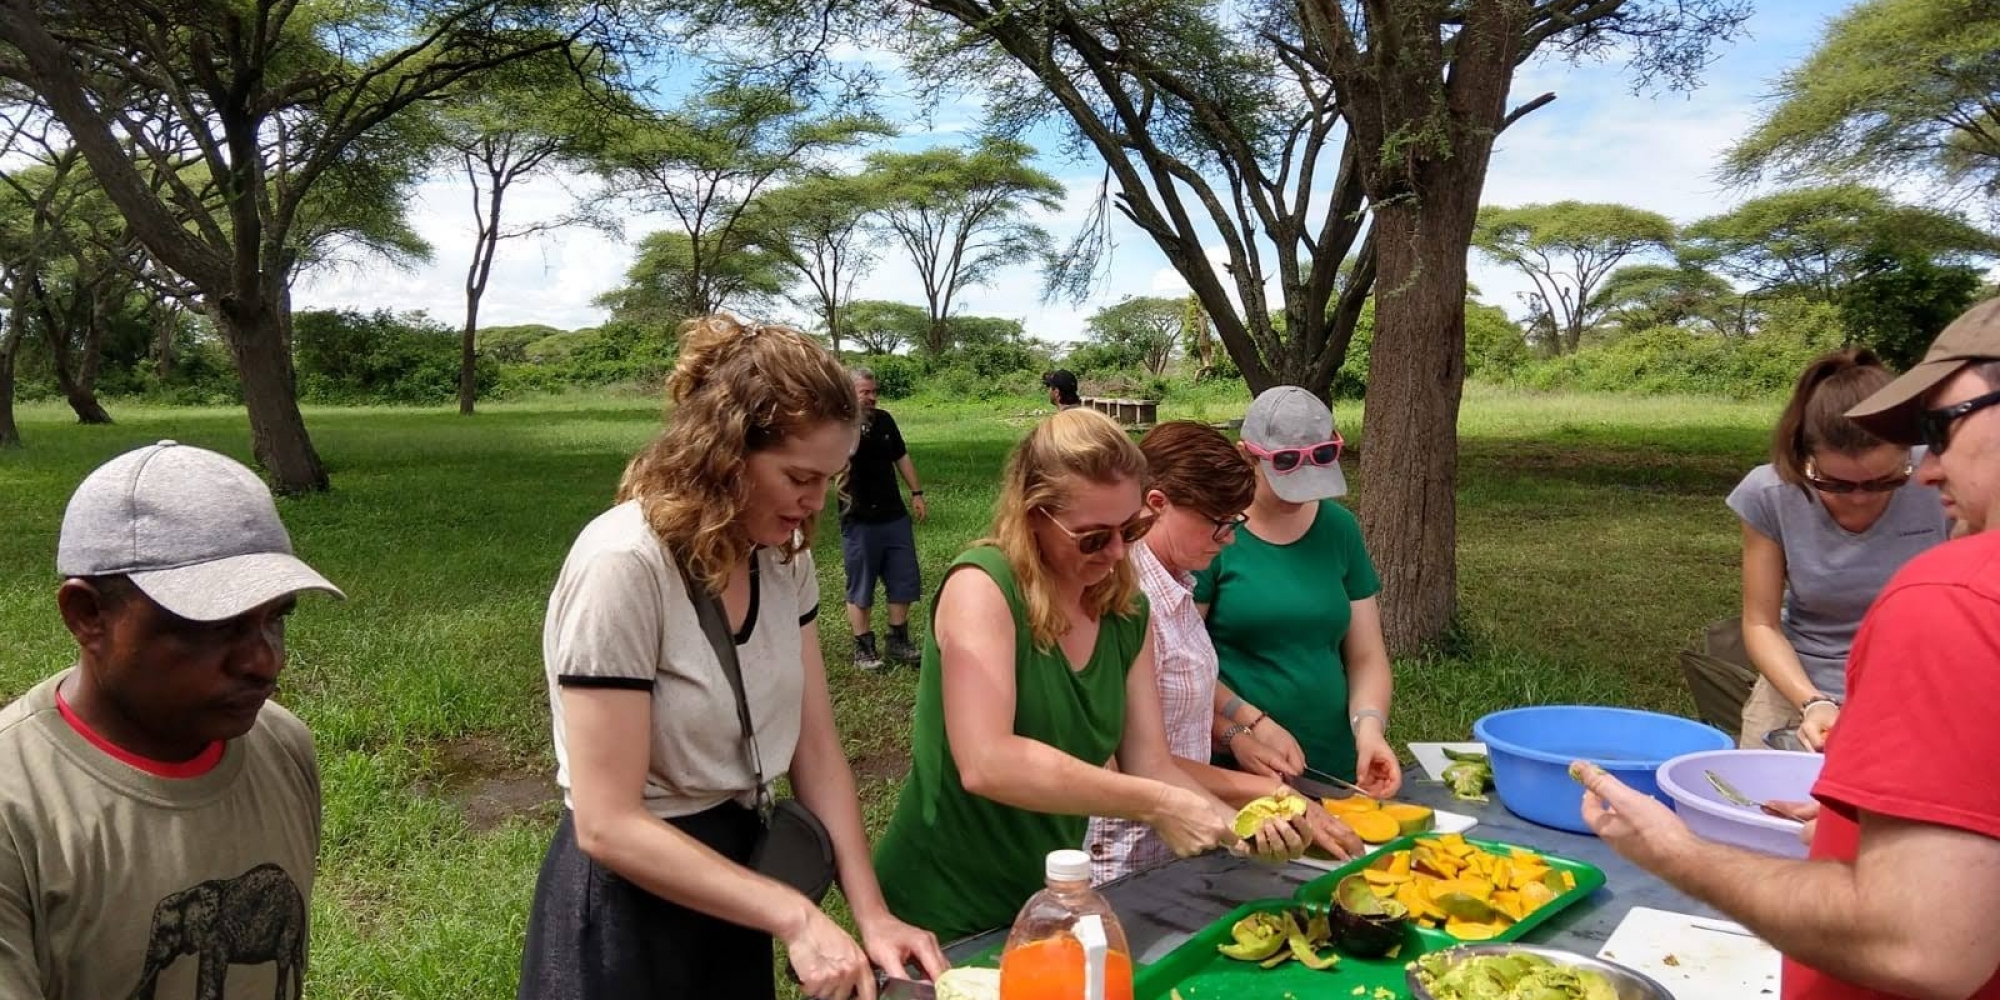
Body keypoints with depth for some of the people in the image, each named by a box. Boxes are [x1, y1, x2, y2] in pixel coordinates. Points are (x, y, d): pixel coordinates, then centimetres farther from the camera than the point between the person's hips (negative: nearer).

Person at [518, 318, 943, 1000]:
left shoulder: (784, 554, -4)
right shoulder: (623, 565, -26)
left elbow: (816, 751, -3)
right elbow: (608, 824, -26)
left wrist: (870, 914, -11)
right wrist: (795, 916, -27)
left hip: (738, 859, 7)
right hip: (628, 905, -6)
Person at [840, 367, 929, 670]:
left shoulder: (884, 419, 6)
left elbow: (901, 457, 16)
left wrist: (916, 492, 13)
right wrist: (855, 419, -32)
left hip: (894, 516, 5)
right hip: (859, 521, -5)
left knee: (904, 583, 9)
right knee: (860, 588, 3)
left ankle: (898, 642, 21)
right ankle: (863, 648, 13)